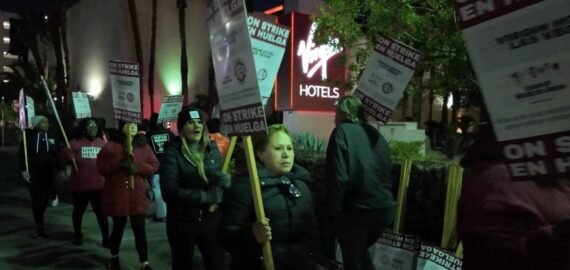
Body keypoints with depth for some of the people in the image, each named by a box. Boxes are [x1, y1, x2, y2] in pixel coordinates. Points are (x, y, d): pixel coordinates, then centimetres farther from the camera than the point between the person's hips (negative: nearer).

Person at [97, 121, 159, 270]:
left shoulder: (144, 146, 6)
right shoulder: (110, 146, 0)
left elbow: (154, 165, 1)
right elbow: (101, 167, -6)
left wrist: (138, 168, -16)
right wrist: (119, 163, -21)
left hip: (137, 195, 1)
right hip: (117, 195, -1)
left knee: (140, 229, 2)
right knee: (118, 227, 12)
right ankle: (114, 257, 37)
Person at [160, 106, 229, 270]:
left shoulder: (212, 148, 2)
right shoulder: (173, 151, -11)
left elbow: (225, 180, 3)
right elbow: (170, 191, -21)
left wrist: (224, 180, -20)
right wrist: (207, 196, -23)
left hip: (211, 219, 3)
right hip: (182, 222, -3)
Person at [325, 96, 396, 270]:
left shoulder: (342, 132, -7)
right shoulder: (376, 134, 12)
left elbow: (338, 178, -16)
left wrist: (335, 212, -7)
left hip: (356, 210, -6)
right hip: (384, 208, 7)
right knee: (360, 252, 27)